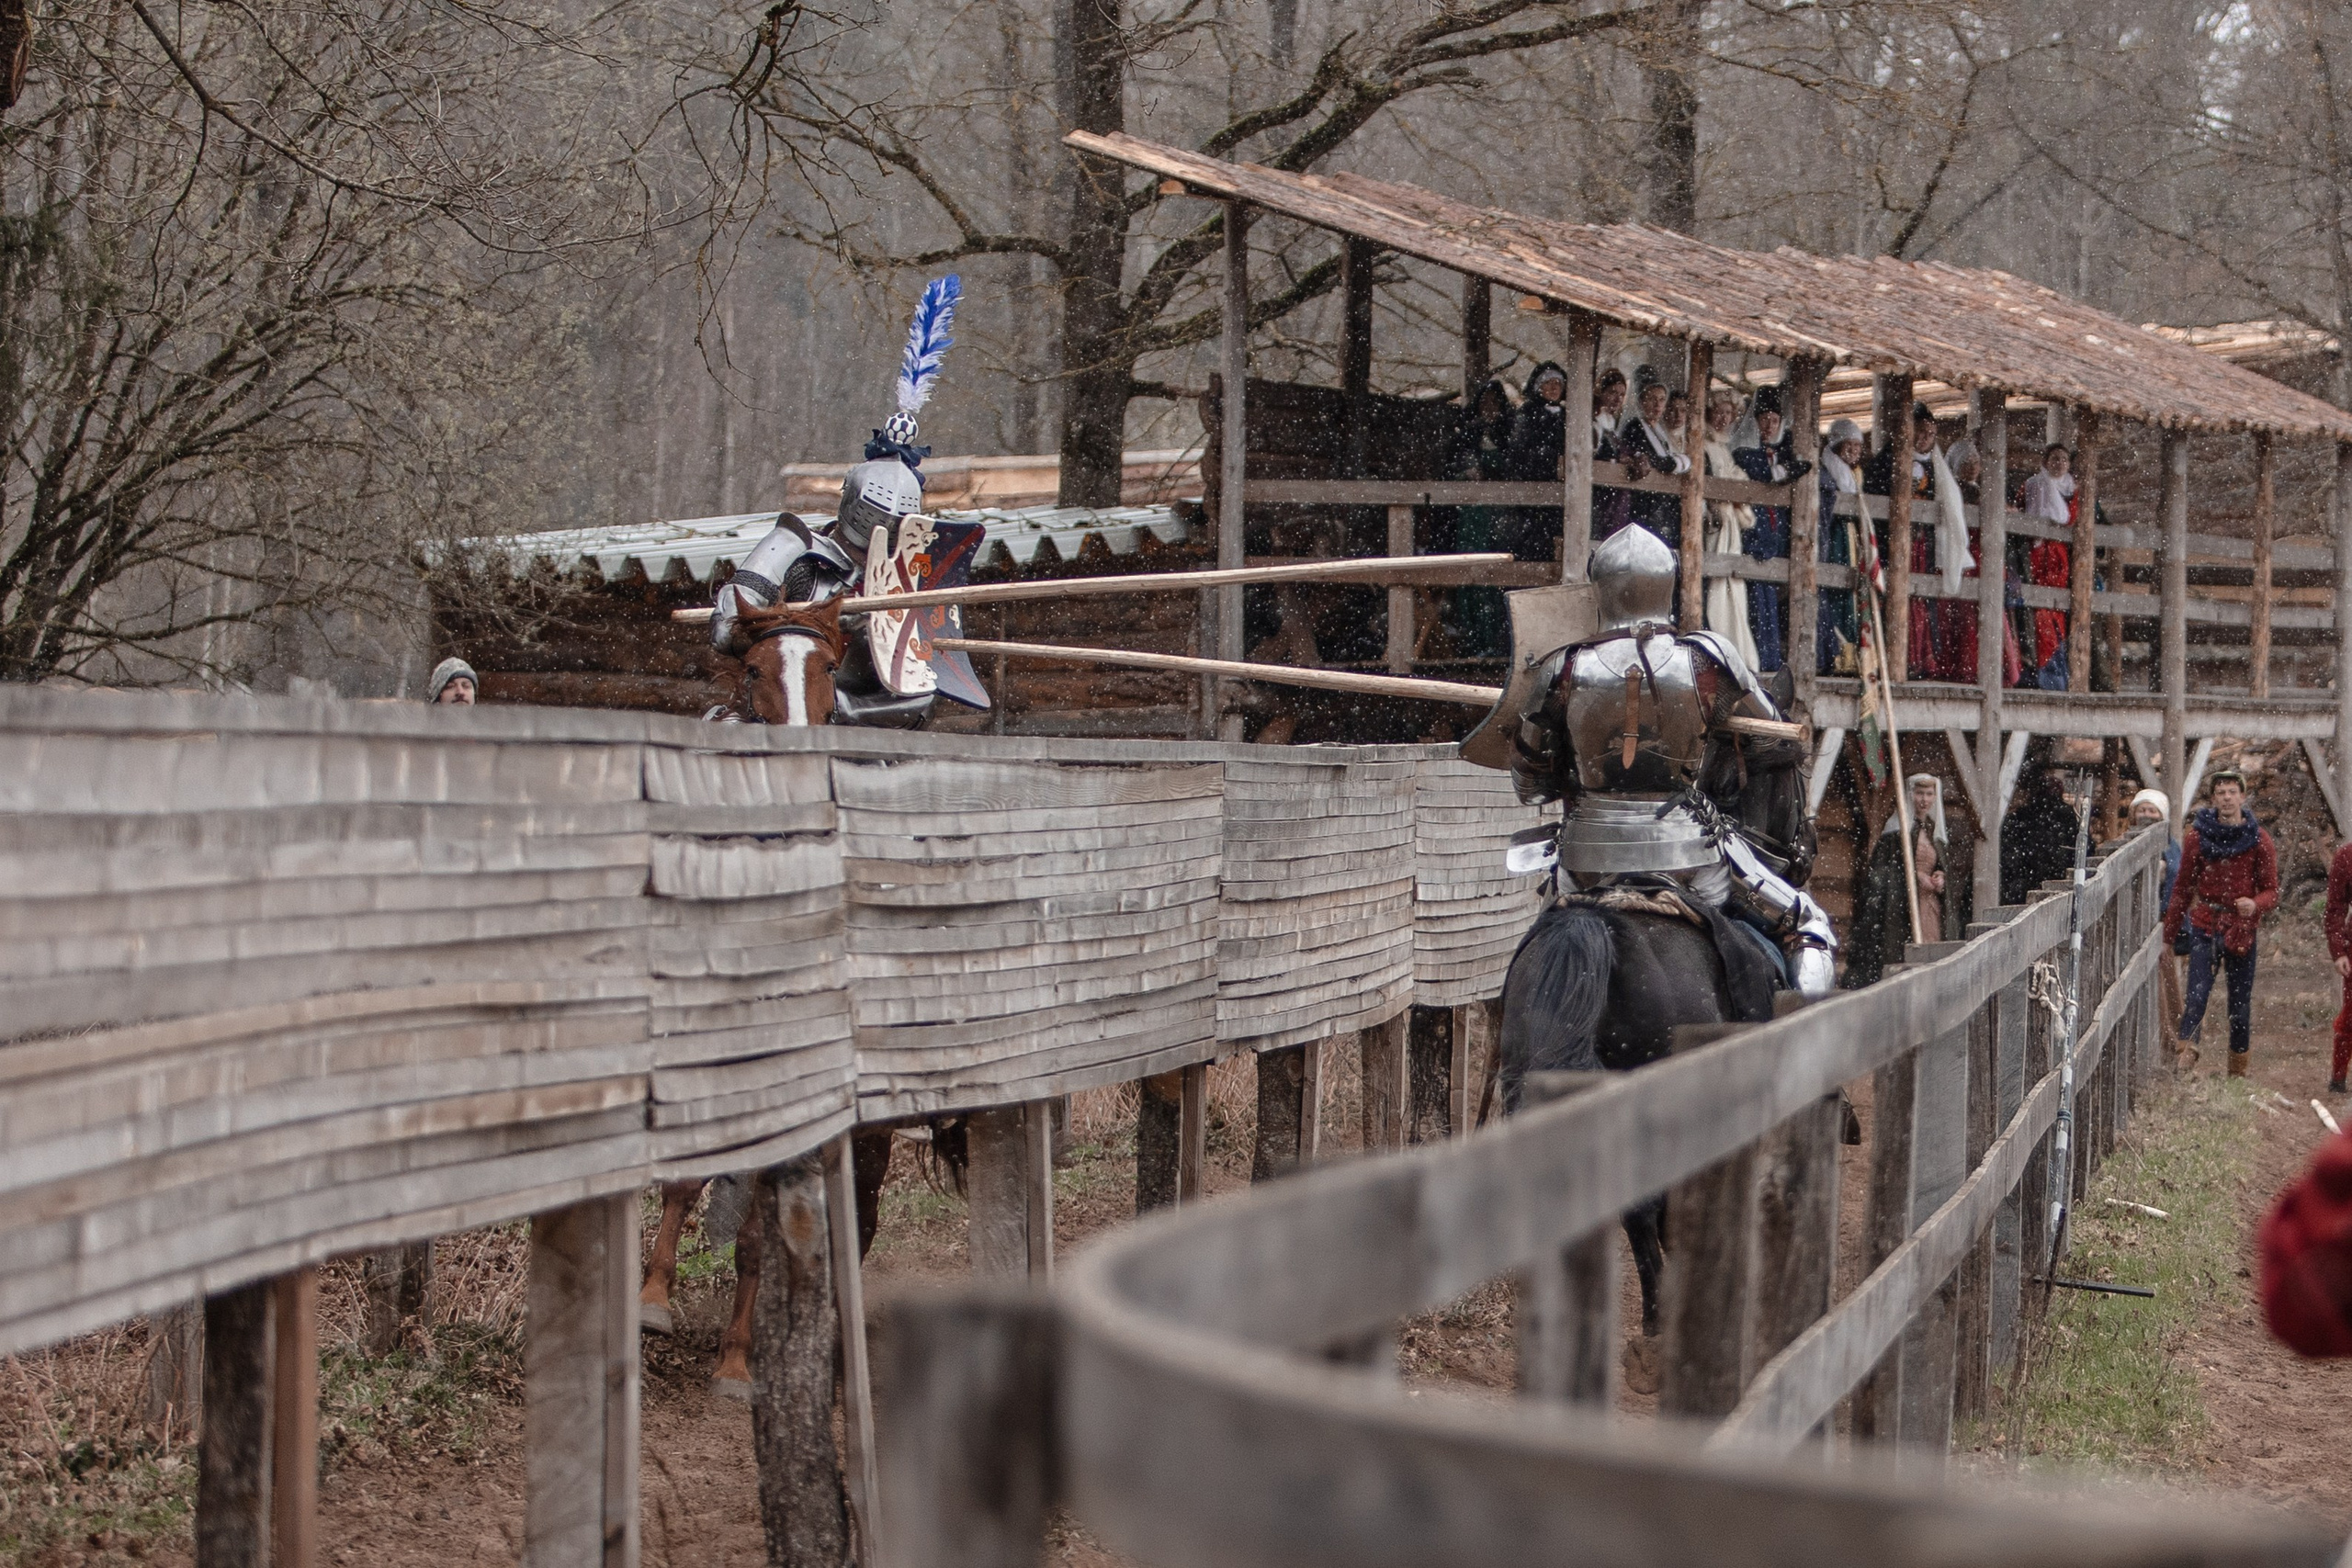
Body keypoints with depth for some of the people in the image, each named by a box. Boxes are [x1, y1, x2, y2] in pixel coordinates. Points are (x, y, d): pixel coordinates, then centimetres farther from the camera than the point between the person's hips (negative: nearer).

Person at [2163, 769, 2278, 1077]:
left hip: (2242, 931, 0)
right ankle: (2185, 1058, -25)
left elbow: (2272, 892, 1)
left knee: (2240, 1006, 5)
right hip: (2205, 928, 0)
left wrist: (2256, 905, -22)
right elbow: (2182, 889, 11)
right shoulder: (2197, 837, 2)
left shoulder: (2259, 840, 0)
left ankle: (2238, 1072, 16)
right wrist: (2169, 935, 10)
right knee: (2197, 996, -16)